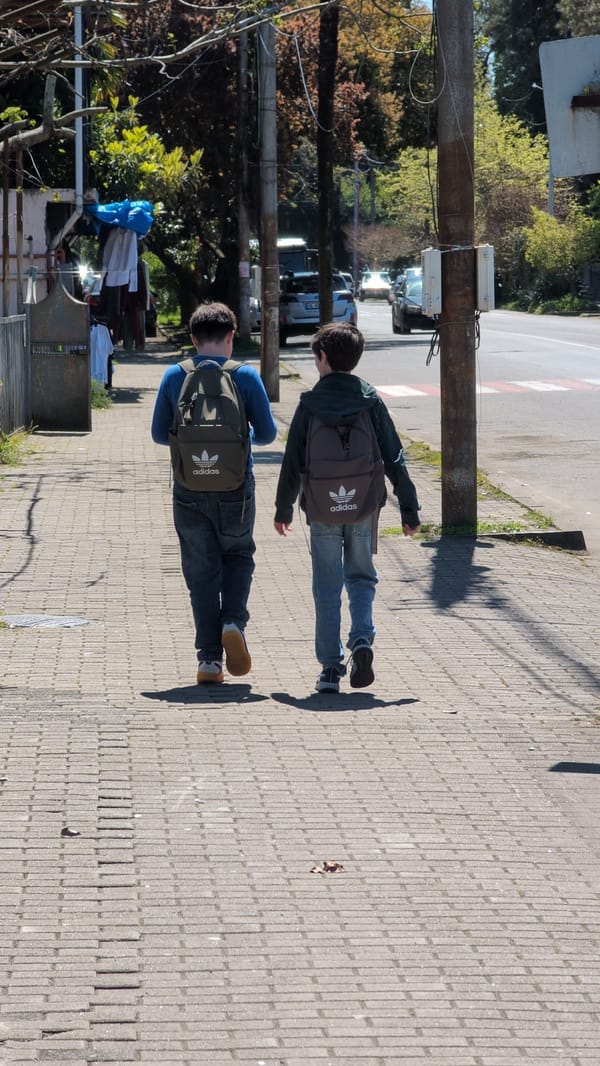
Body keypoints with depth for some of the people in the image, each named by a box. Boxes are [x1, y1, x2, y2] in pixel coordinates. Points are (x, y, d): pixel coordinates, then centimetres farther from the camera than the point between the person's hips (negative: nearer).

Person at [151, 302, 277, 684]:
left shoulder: (174, 377, -2)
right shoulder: (246, 376, -6)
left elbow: (159, 433, 4)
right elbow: (267, 433, -2)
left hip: (189, 490, 1)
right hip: (235, 488, -1)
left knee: (201, 571, 7)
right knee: (238, 556, 20)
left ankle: (209, 659, 5)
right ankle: (234, 621, -5)